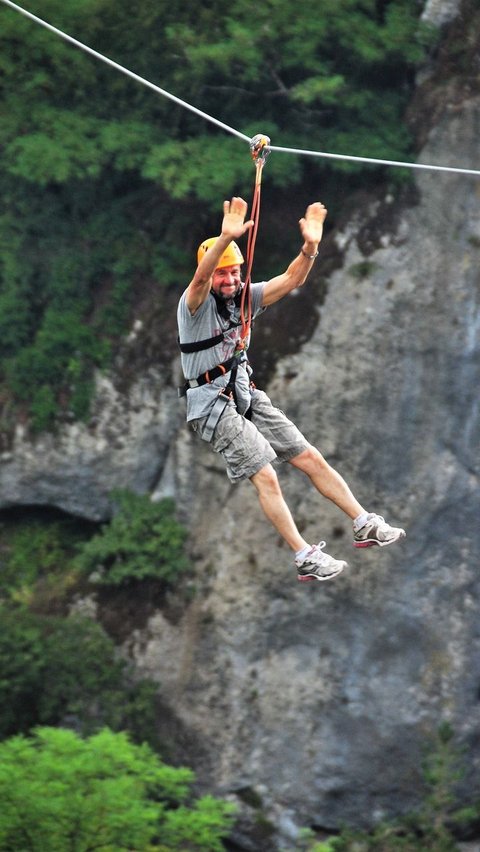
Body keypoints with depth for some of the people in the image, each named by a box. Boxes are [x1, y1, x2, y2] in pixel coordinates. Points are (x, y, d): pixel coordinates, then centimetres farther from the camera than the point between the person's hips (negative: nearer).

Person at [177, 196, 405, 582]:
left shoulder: (244, 297, 6)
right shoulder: (196, 305, -12)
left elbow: (291, 280, -4)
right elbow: (200, 278, -35)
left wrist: (310, 247, -24)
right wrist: (226, 238, -52)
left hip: (249, 397, 7)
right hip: (215, 406, -7)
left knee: (310, 458, 5)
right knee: (265, 477, -14)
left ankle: (365, 525, 12)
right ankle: (306, 559, -9)